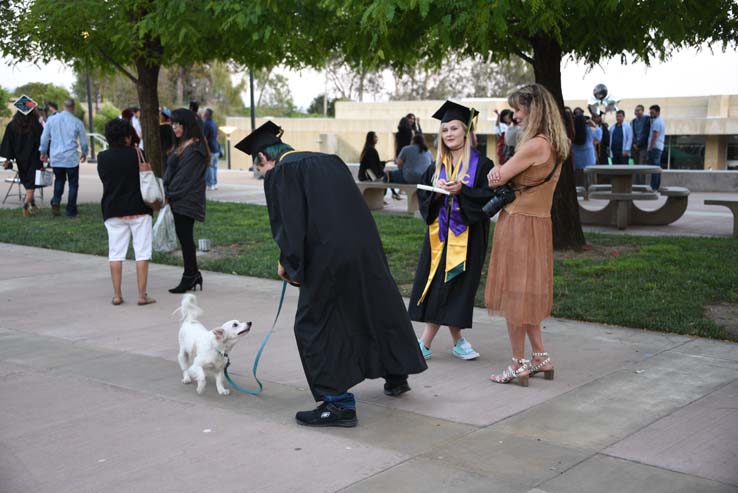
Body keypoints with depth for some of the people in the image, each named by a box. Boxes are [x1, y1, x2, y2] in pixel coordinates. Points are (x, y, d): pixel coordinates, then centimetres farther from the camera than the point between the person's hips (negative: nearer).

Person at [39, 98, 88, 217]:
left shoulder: (51, 120, 1)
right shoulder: (77, 122, -6)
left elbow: (44, 137, 8)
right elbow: (83, 140, 4)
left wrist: (43, 151, 23)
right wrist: (84, 153, 22)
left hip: (55, 158, 3)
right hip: (71, 158, -3)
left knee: (59, 180, 21)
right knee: (73, 183, 7)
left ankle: (56, 201, -2)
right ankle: (71, 210, 8)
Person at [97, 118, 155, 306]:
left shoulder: (102, 158, 0)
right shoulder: (136, 154, -9)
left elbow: (104, 178, 10)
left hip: (113, 211, 3)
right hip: (139, 210, -3)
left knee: (115, 253, 8)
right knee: (142, 252, 2)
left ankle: (117, 295, 7)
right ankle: (142, 295, -1)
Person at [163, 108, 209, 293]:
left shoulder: (193, 148, -15)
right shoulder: (182, 145, 16)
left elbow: (185, 177, -17)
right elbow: (172, 172, 16)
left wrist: (170, 195, -12)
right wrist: (168, 194, 3)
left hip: (186, 200, -9)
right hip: (179, 200, 9)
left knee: (185, 237, -3)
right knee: (184, 237, 12)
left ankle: (190, 276, 5)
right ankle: (193, 275, 18)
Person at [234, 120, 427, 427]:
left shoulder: (279, 174, -2)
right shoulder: (329, 161, 19)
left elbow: (289, 224, -10)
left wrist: (287, 262, 4)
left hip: (329, 256, -8)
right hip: (367, 248, 8)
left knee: (315, 325, 6)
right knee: (378, 309, 24)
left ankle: (338, 403, 7)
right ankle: (397, 377, 43)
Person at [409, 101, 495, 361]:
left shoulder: (480, 164, -3)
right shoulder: (436, 166, 11)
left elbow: (488, 195, -11)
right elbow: (422, 196, 9)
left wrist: (461, 190, -23)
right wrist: (436, 192, -12)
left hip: (467, 235, -4)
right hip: (440, 233, 5)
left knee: (451, 287, -3)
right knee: (439, 286, 2)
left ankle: (426, 343, 3)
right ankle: (457, 340, 13)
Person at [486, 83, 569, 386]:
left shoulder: (534, 146, -20)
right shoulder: (553, 146, 10)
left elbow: (495, 180, -12)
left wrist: (497, 175, 7)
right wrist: (501, 173, -2)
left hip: (519, 224, -9)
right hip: (538, 223, 9)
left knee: (514, 294, 1)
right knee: (526, 293, 17)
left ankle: (519, 366, 9)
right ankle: (541, 358, 21)